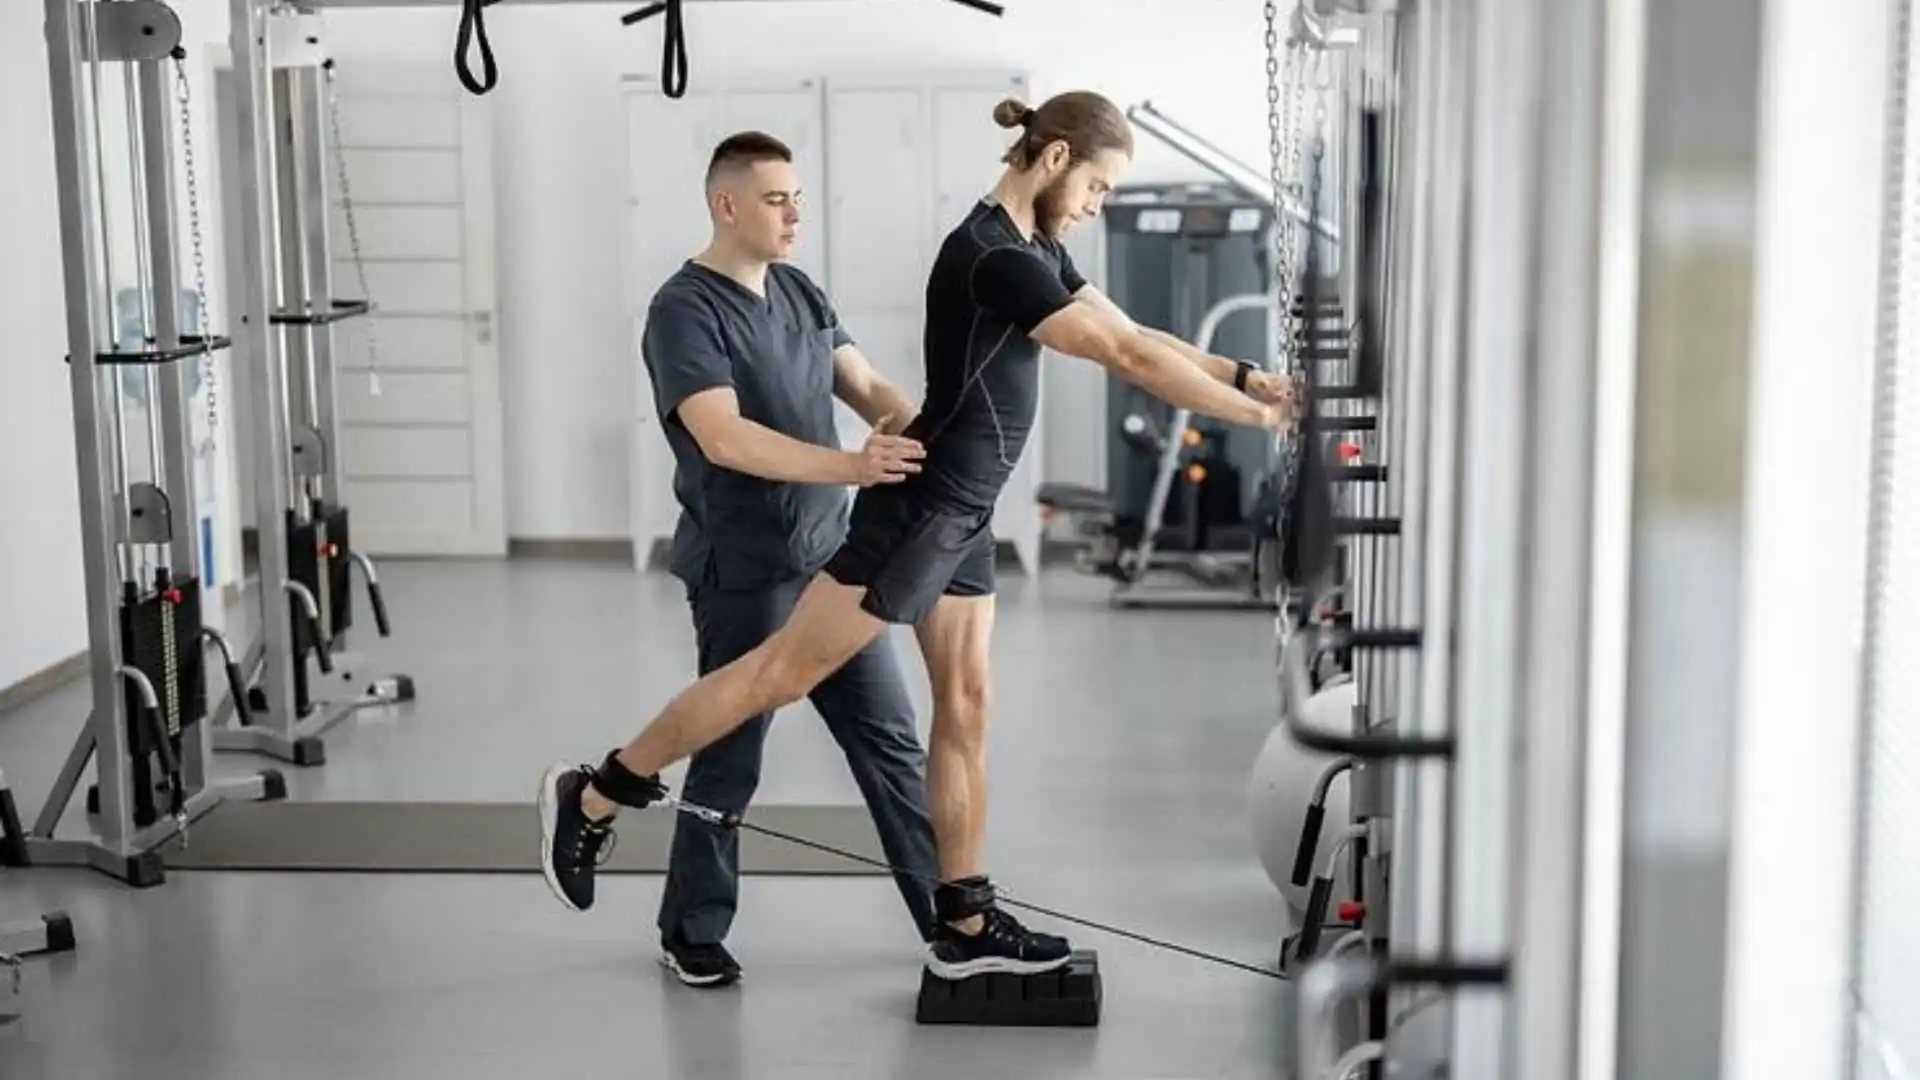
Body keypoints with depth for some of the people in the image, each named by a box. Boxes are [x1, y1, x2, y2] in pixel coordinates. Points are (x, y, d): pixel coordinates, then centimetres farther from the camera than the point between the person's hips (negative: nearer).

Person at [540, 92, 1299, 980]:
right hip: (922, 508, -10)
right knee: (784, 672, -3)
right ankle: (594, 796, 8)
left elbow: (1135, 337, 15)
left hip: (960, 515, 10)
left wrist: (1246, 375, 7)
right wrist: (1257, 414, -16)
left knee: (964, 703, 10)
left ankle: (965, 925, 17)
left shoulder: (1036, 251, 12)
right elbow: (1129, 358, -22)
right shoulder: (992, 258, -20)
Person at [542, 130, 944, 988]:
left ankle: (949, 912, 19)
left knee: (889, 735, 9)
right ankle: (692, 934, 22)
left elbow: (866, 387, 6)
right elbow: (724, 438, -26)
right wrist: (850, 465, -36)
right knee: (730, 756, 4)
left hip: (830, 558, 7)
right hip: (744, 572, -7)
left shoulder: (800, 292, 10)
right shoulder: (684, 311, -13)